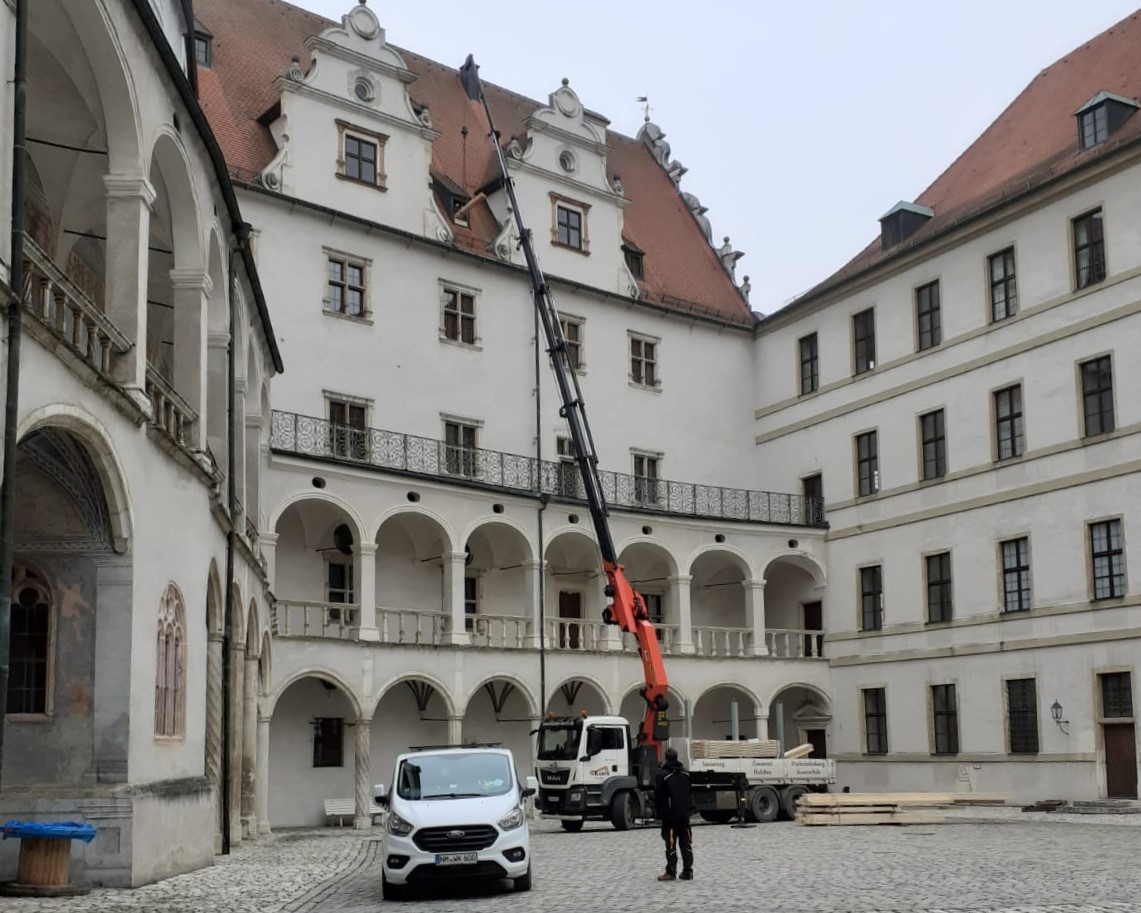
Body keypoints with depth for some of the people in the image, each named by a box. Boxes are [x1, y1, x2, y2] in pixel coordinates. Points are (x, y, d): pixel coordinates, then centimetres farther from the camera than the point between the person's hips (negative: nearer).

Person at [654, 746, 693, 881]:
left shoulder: (662, 775, -11)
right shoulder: (685, 773, 8)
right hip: (685, 814, 5)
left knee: (671, 844, -3)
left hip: (670, 814, -5)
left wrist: (659, 810, 3)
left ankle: (671, 871, -3)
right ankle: (687, 871, 8)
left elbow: (658, 795, -8)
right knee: (686, 843, 8)